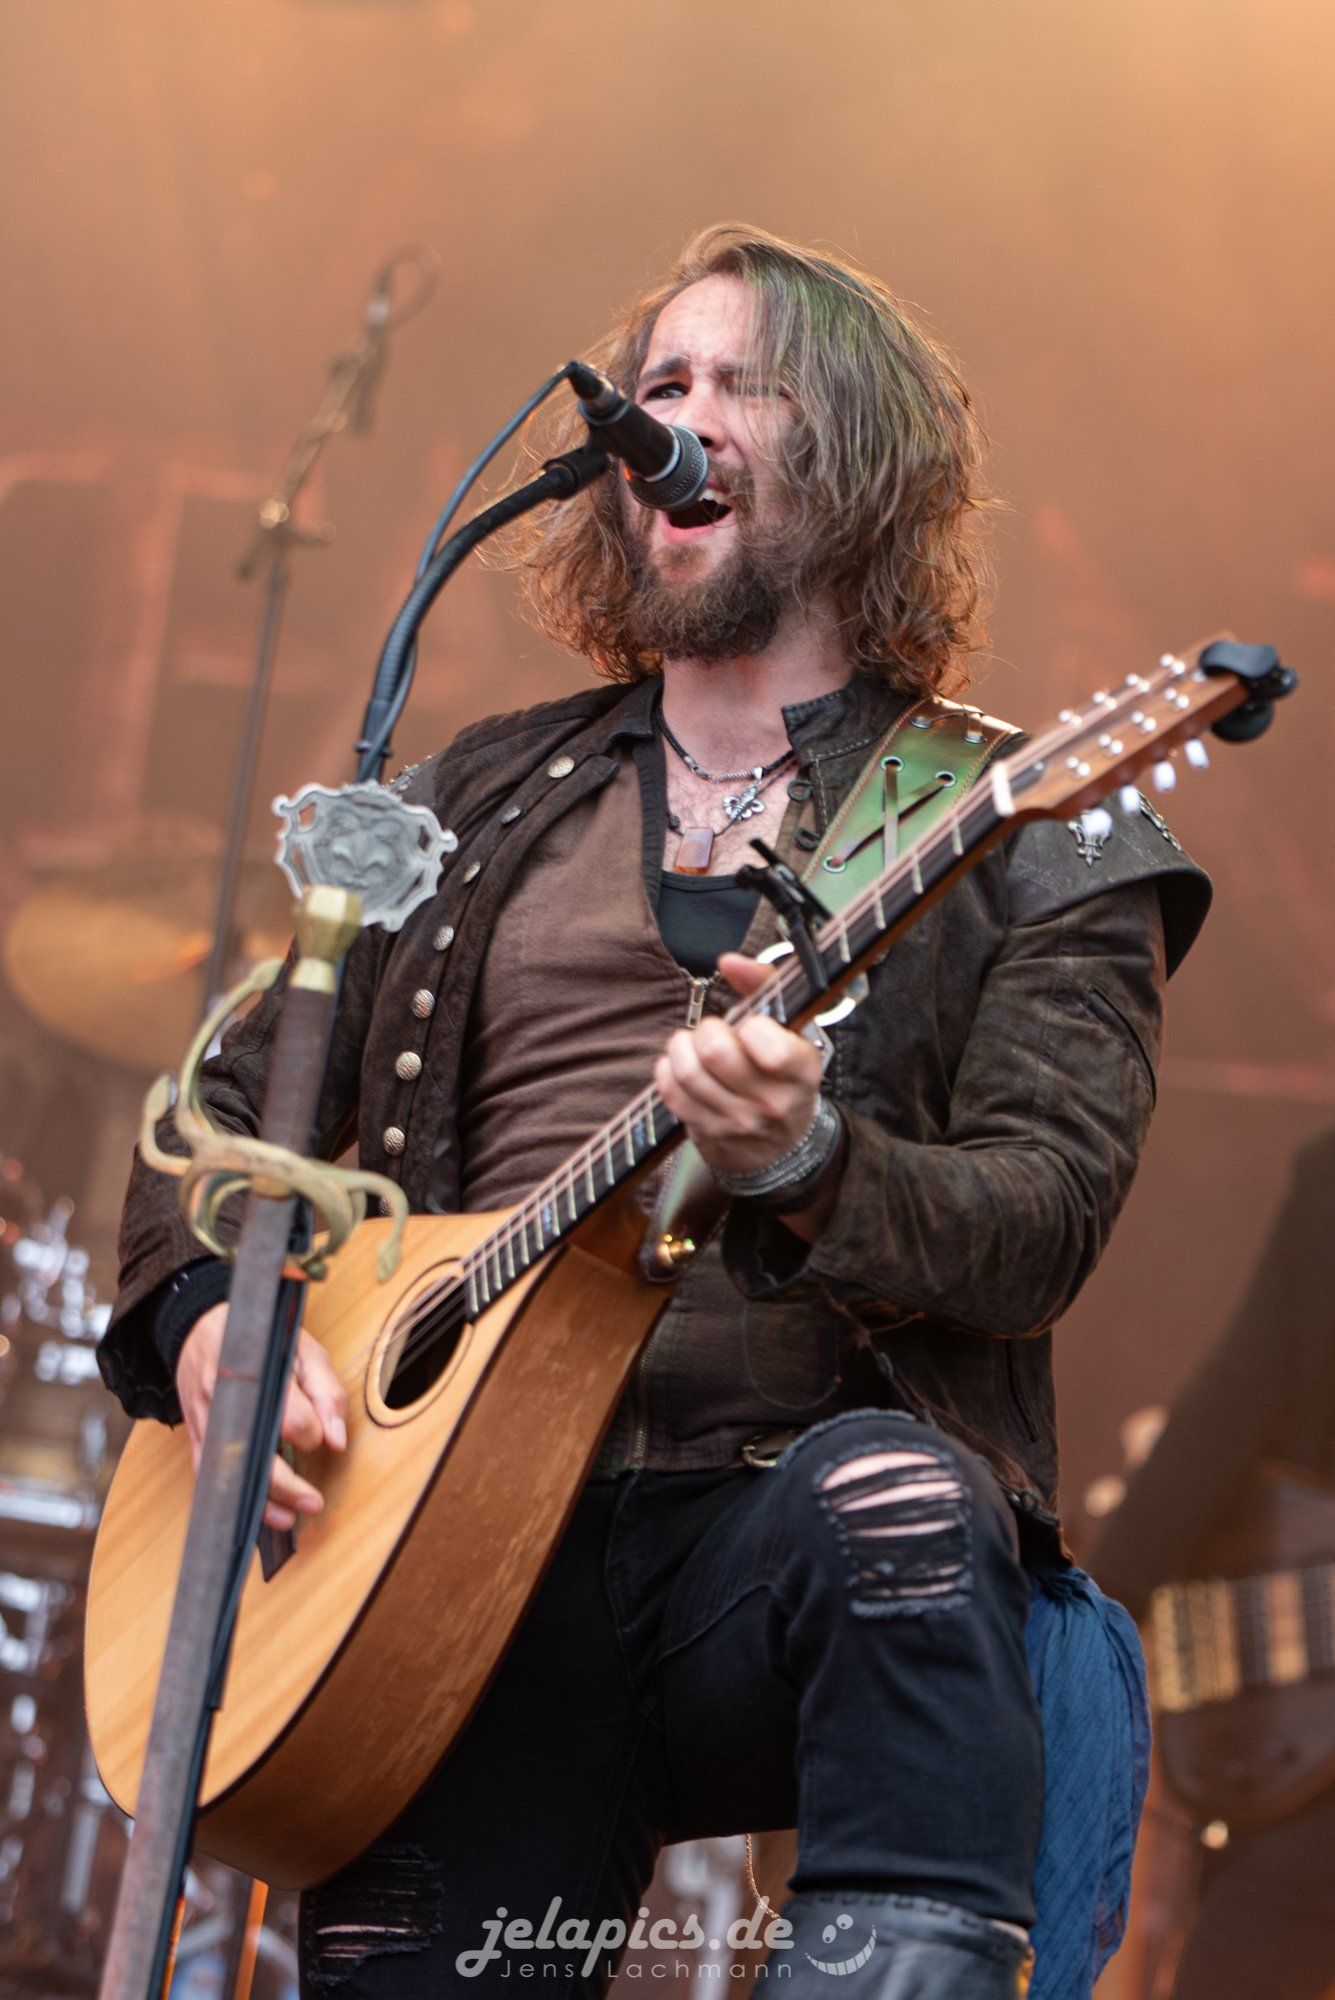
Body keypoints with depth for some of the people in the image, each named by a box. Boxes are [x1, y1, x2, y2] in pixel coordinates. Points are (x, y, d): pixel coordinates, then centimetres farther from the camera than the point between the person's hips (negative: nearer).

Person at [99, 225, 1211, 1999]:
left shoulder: (1017, 839, 10)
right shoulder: (473, 806, 21)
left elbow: (1043, 1221, -3)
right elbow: (225, 1110, 22)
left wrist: (804, 1167, -23)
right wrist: (205, 1319, 1)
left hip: (794, 1506, -2)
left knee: (894, 1504, -38)